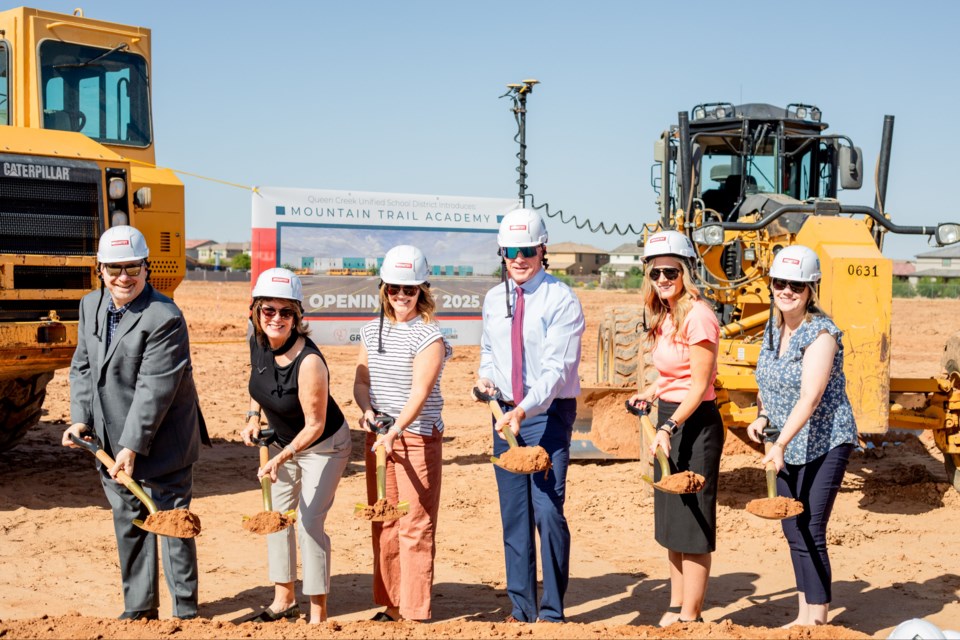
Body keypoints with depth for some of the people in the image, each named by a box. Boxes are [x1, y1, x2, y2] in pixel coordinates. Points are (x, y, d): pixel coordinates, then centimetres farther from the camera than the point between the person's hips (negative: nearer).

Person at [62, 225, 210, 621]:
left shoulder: (165, 318, -19)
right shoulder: (90, 306, 6)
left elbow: (155, 390, -22)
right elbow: (82, 368, 11)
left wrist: (133, 447, -23)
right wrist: (80, 420, -2)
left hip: (161, 444, -7)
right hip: (113, 443, 8)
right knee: (129, 524, 16)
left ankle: (185, 611, 13)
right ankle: (139, 608, 30)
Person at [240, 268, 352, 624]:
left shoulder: (309, 361, -34)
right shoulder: (258, 343, -14)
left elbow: (315, 425, -29)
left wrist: (282, 458, -38)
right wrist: (254, 417, -2)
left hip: (323, 446, -8)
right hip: (283, 441, 8)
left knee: (309, 521, -10)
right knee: (277, 515, 14)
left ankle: (318, 614, 1)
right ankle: (284, 600, 29)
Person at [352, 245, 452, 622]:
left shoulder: (428, 336, -11)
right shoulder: (372, 331, 9)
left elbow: (420, 392, -21)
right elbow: (361, 380, 14)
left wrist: (396, 430, -33)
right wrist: (367, 410, -7)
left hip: (418, 438, -6)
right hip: (378, 436, 7)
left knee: (415, 527, -3)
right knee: (383, 524, 12)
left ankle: (415, 613, 5)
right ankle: (390, 605, 23)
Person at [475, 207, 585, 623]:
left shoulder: (561, 300, -11)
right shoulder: (493, 299, 10)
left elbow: (557, 368, -19)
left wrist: (524, 410, -31)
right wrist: (486, 374, 1)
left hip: (549, 413, -6)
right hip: (505, 413, 6)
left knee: (548, 510, -11)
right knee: (513, 513, 10)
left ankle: (552, 612, 2)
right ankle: (521, 608, 21)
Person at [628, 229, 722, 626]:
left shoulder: (697, 316, -17)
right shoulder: (664, 316, 10)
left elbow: (700, 385, -20)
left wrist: (669, 426, -25)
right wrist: (654, 391, 20)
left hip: (696, 423, -10)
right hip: (670, 419, 10)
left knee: (693, 523, -1)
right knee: (671, 521, 16)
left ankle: (690, 617, 9)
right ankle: (675, 607, 27)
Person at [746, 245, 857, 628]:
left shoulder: (821, 333, -19)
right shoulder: (773, 329, 5)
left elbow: (810, 397, -27)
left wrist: (780, 445, -33)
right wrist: (763, 416, 1)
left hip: (825, 443, -8)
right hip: (789, 446, 8)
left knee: (811, 533, -7)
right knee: (792, 529, 13)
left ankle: (818, 621, 7)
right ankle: (805, 615, 26)